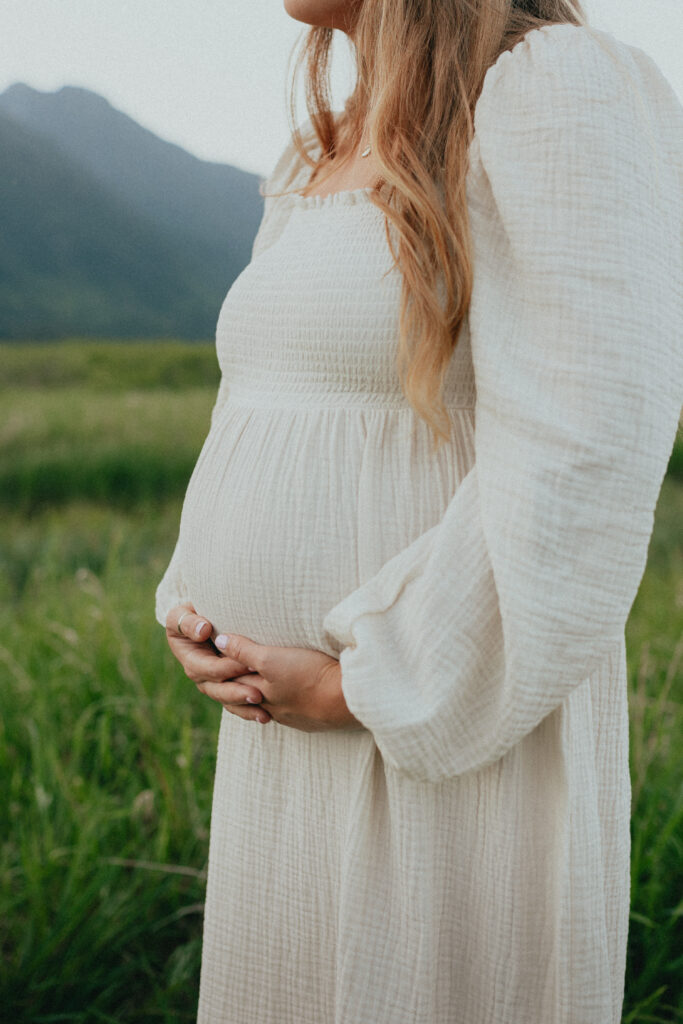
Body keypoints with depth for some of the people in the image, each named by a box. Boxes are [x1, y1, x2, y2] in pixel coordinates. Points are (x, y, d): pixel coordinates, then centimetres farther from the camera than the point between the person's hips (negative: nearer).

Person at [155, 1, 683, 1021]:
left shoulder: (568, 85, -14)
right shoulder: (322, 164, 13)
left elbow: (581, 469, -23)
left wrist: (365, 688, -17)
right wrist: (189, 611, 0)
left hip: (446, 770, -8)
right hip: (295, 748, 8)